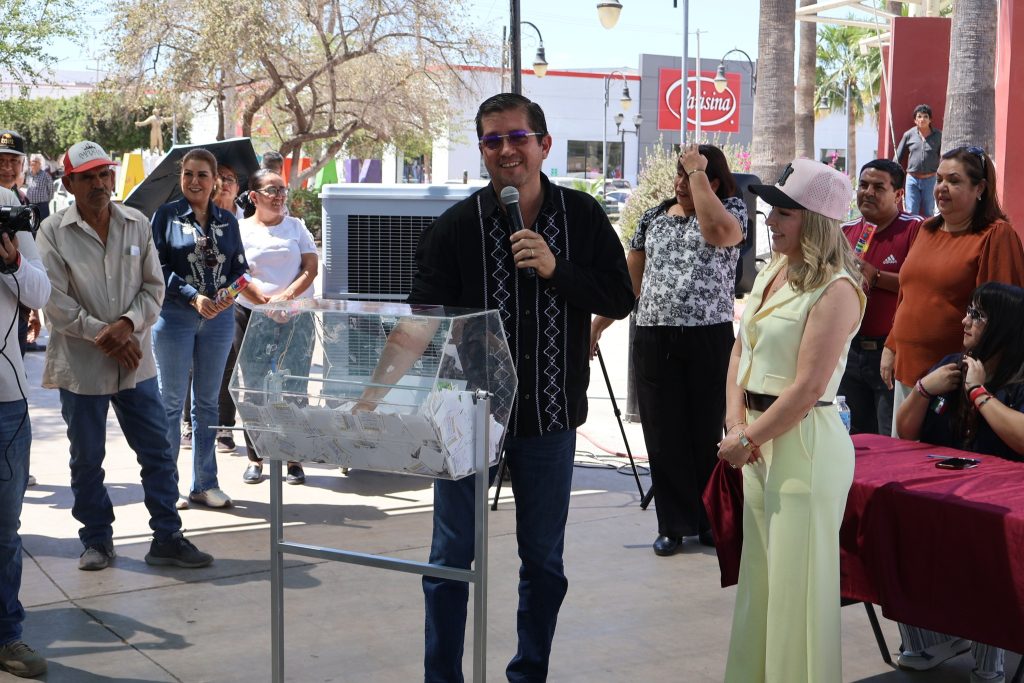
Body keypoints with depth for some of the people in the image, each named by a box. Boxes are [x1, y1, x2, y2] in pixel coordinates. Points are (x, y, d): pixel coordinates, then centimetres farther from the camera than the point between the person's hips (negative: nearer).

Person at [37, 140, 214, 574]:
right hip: (80, 364, -2)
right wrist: (101, 334, -15)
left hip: (135, 361, 3)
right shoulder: (53, 232, -5)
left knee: (158, 453, 5)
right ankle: (96, 540, 25)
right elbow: (55, 300, -10)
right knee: (87, 460, 9)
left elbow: (153, 286, 4)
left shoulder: (138, 225, 4)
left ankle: (167, 539, 15)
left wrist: (128, 324, -13)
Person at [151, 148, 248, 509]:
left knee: (208, 402, 10)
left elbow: (240, 267, 11)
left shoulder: (227, 221, 10)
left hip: (218, 318, 4)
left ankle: (205, 484, 18)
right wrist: (193, 296, -17)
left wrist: (229, 294, -9)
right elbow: (158, 267, -7)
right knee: (171, 401, 3)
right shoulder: (167, 215, -1)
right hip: (175, 317, -3)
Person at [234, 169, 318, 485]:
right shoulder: (241, 230, 5)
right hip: (251, 317, -1)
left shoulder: (295, 227, 12)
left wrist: (286, 296, -13)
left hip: (296, 318, 1)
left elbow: (311, 268, 3)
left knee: (294, 388, -2)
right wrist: (266, 302, -18)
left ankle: (294, 459, 3)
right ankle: (255, 458, 11)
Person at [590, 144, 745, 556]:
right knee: (663, 438, 4)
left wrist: (698, 173, -18)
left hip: (708, 340, -4)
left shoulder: (731, 210, 1)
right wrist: (597, 324, 15)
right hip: (654, 340, 4)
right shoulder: (653, 217, 14)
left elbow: (715, 231, -25)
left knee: (707, 436, 4)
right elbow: (629, 279, 19)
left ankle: (709, 521, 17)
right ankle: (674, 525, 14)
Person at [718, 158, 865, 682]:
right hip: (761, 439, 8)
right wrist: (736, 422, -2)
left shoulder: (835, 289, -16)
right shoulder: (770, 274, 10)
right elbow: (741, 350, 12)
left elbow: (807, 389, -19)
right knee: (759, 572, 16)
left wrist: (745, 440, -12)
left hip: (806, 444, -8)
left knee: (796, 580, 0)